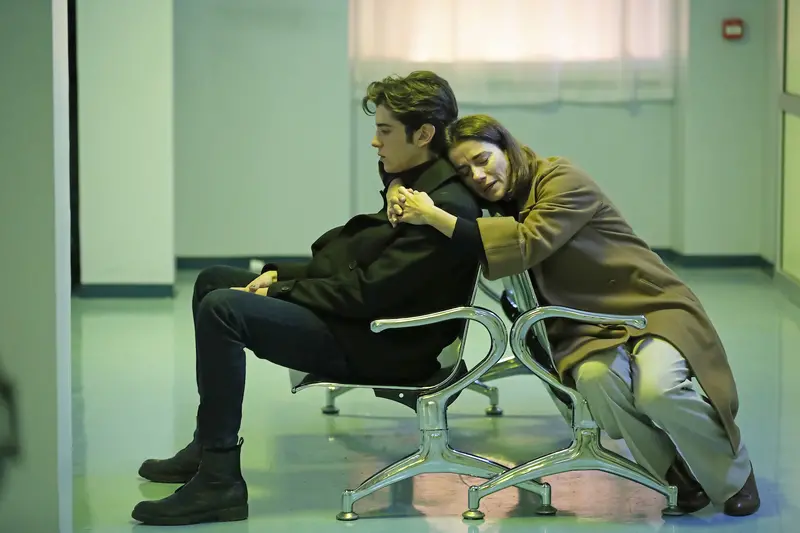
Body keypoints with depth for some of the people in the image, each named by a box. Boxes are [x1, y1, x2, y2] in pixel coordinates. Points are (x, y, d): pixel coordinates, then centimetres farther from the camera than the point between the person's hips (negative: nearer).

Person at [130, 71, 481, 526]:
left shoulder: (449, 207, -21)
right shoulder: (413, 185, 12)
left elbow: (368, 291, -24)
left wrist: (280, 290, -15)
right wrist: (281, 275, 5)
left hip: (377, 347, -11)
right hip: (355, 317, 11)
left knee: (223, 309, -26)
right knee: (213, 282, 18)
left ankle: (219, 481, -23)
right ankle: (208, 446, 18)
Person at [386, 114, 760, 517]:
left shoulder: (562, 180, -11)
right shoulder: (495, 206, 9)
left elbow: (526, 245, -26)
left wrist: (435, 217, -26)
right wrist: (402, 195, -10)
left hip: (651, 306, -4)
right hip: (589, 328, 5)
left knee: (658, 389, -35)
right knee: (595, 377, -33)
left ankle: (736, 475, -4)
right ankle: (676, 474, -9)